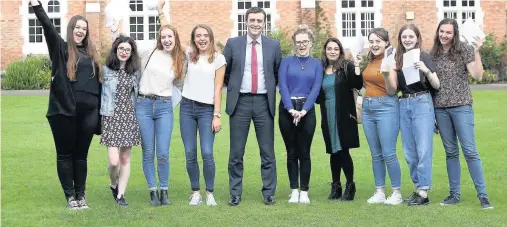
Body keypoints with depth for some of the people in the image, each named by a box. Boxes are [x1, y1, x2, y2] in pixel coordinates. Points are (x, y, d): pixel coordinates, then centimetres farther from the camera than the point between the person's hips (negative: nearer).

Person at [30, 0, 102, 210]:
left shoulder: (91, 54, 15)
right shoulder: (60, 48, 4)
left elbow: (98, 82, 16)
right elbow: (47, 26, -11)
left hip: (88, 112, 3)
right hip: (63, 111, -3)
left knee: (81, 154, 9)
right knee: (65, 154, 4)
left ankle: (81, 195, 17)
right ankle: (70, 196, 11)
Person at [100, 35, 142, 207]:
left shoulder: (135, 72, 9)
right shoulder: (106, 70, -2)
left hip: (129, 117, 3)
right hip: (111, 117, -3)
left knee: (125, 159, 5)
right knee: (114, 161, -10)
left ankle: (120, 194, 14)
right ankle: (113, 184, 19)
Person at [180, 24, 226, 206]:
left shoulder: (218, 59, 1)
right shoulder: (189, 55, 10)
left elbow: (218, 89, -2)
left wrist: (217, 115, -6)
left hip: (207, 109, -3)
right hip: (187, 107, 3)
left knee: (207, 153, -11)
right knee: (190, 154, 2)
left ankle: (210, 193, 1)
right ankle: (195, 192, 12)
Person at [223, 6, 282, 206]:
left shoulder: (273, 45, 4)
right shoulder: (233, 44, 2)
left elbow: (279, 73, 14)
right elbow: (224, 72, 11)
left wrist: (271, 88, 9)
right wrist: (232, 88, 11)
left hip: (264, 102, 1)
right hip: (240, 102, -1)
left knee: (268, 152, 4)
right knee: (236, 153, 4)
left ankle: (269, 193, 13)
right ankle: (235, 194, 12)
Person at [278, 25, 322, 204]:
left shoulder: (316, 64, 9)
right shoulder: (286, 62, 6)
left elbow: (316, 89, -1)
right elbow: (282, 86, -4)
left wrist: (303, 110, -13)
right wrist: (291, 109, -16)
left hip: (307, 111, 0)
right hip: (287, 110, 0)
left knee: (304, 152, 1)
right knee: (291, 152, 5)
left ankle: (304, 191, 7)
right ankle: (294, 190, 11)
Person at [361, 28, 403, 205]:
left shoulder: (392, 59, -7)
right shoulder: (370, 61, 13)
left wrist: (387, 67, -20)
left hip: (386, 107, -7)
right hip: (368, 108, 7)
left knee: (388, 154, -8)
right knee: (375, 154, 9)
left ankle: (397, 193, 2)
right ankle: (379, 192, 14)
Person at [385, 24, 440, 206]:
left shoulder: (424, 57, -1)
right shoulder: (397, 59, 9)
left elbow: (437, 86, -2)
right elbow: (392, 90, 5)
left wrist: (427, 71, -19)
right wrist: (386, 74, -13)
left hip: (422, 104, -5)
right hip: (404, 106, 5)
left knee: (423, 149, -8)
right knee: (409, 152, 8)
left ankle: (423, 192, -5)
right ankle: (418, 187, 17)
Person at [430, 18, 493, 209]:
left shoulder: (464, 50, -4)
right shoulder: (433, 54, 8)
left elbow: (477, 76, -14)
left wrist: (476, 52, -18)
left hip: (461, 106, -4)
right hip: (440, 109, 4)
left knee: (469, 151, -7)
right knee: (451, 152, 9)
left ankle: (482, 195, -4)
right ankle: (454, 194, 15)